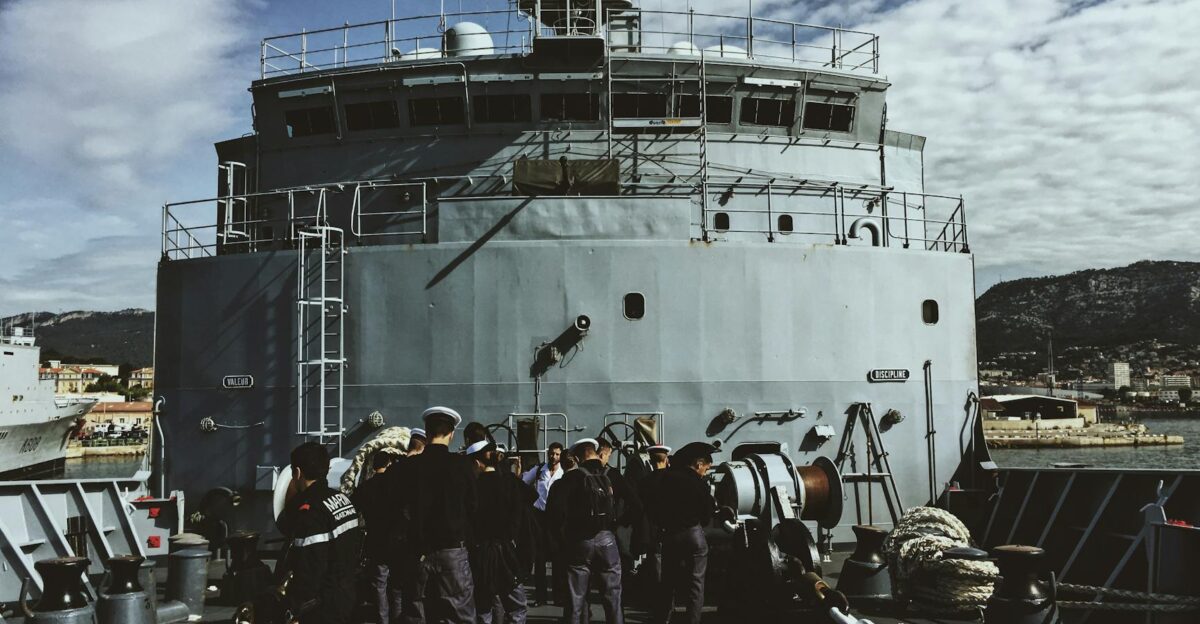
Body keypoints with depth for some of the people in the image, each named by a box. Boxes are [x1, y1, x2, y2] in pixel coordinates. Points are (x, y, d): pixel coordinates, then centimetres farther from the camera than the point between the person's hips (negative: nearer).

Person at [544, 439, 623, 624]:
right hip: (607, 539, 2)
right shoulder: (611, 477, 4)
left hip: (579, 542, -2)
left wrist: (562, 535, -2)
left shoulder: (572, 478, -6)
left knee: (576, 599, 4)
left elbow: (555, 509, -14)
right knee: (612, 597, 7)